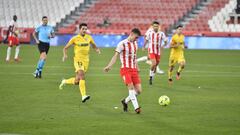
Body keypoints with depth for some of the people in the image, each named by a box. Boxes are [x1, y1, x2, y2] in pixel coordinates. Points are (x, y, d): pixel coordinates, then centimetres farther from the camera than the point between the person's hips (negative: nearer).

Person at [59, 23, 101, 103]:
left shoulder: (89, 38, 8)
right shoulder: (75, 39, -3)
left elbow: (94, 46, 23)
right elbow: (65, 48, 4)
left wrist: (97, 50, 1)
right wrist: (65, 55, -15)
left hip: (86, 60, 5)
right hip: (78, 60, -5)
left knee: (77, 81, 8)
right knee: (82, 76, -25)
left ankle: (65, 82, 38)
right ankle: (83, 96, -29)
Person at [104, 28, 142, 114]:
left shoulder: (135, 43, 14)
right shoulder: (122, 44, -7)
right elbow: (115, 56, -11)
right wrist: (109, 66, -22)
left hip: (134, 70, 6)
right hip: (125, 70, -6)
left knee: (138, 90, -2)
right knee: (131, 87, -22)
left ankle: (125, 101, 20)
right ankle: (136, 107, -21)